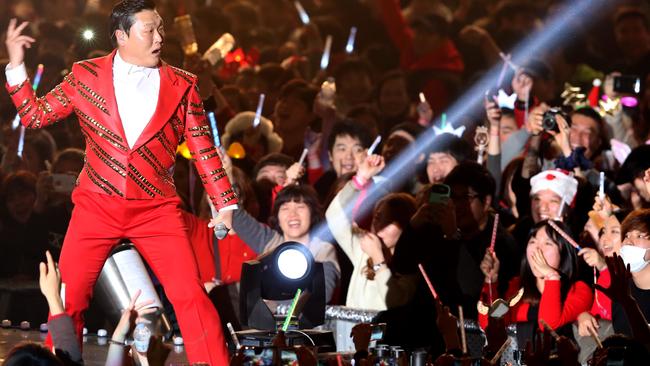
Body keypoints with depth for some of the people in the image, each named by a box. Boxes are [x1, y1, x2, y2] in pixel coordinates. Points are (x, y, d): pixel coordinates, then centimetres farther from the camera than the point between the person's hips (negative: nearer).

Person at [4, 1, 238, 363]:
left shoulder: (182, 85, 4)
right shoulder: (86, 76, 3)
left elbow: (204, 149, 7)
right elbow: (36, 115, 10)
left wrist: (226, 205, 1)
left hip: (157, 210, 0)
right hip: (96, 207, 1)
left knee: (192, 297, -11)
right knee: (68, 299, 1)